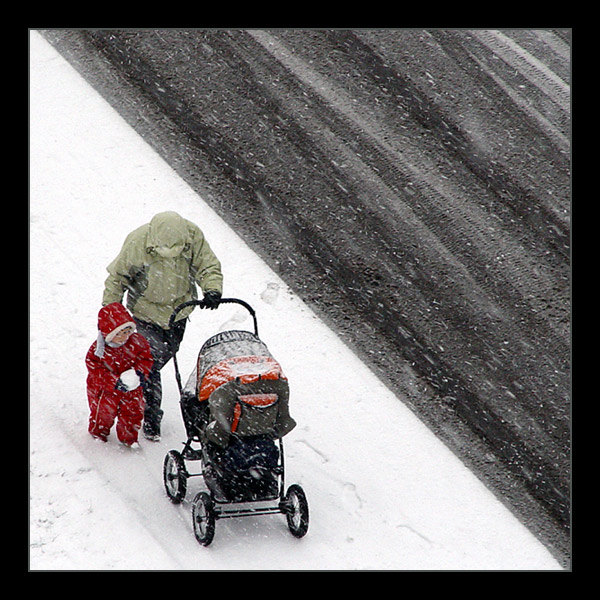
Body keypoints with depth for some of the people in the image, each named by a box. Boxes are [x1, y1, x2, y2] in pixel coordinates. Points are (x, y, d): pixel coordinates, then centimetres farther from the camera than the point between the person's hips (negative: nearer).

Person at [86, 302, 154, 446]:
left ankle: (128, 437, 33)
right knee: (104, 412, 9)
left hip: (131, 388, 3)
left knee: (133, 412, 9)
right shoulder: (98, 350, -24)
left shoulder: (137, 342, -15)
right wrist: (115, 382, -32)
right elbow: (96, 371, -23)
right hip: (105, 389, -3)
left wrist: (139, 373, -25)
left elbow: (146, 358, -6)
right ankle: (98, 432, 41)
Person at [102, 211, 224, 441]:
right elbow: (117, 277, -11)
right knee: (150, 363, -11)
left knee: (166, 354, 19)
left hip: (179, 311, 4)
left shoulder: (193, 236, -20)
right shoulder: (136, 243, -25)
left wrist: (212, 289, -33)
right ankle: (151, 418, 3)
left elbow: (209, 266, -13)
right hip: (147, 312, -3)